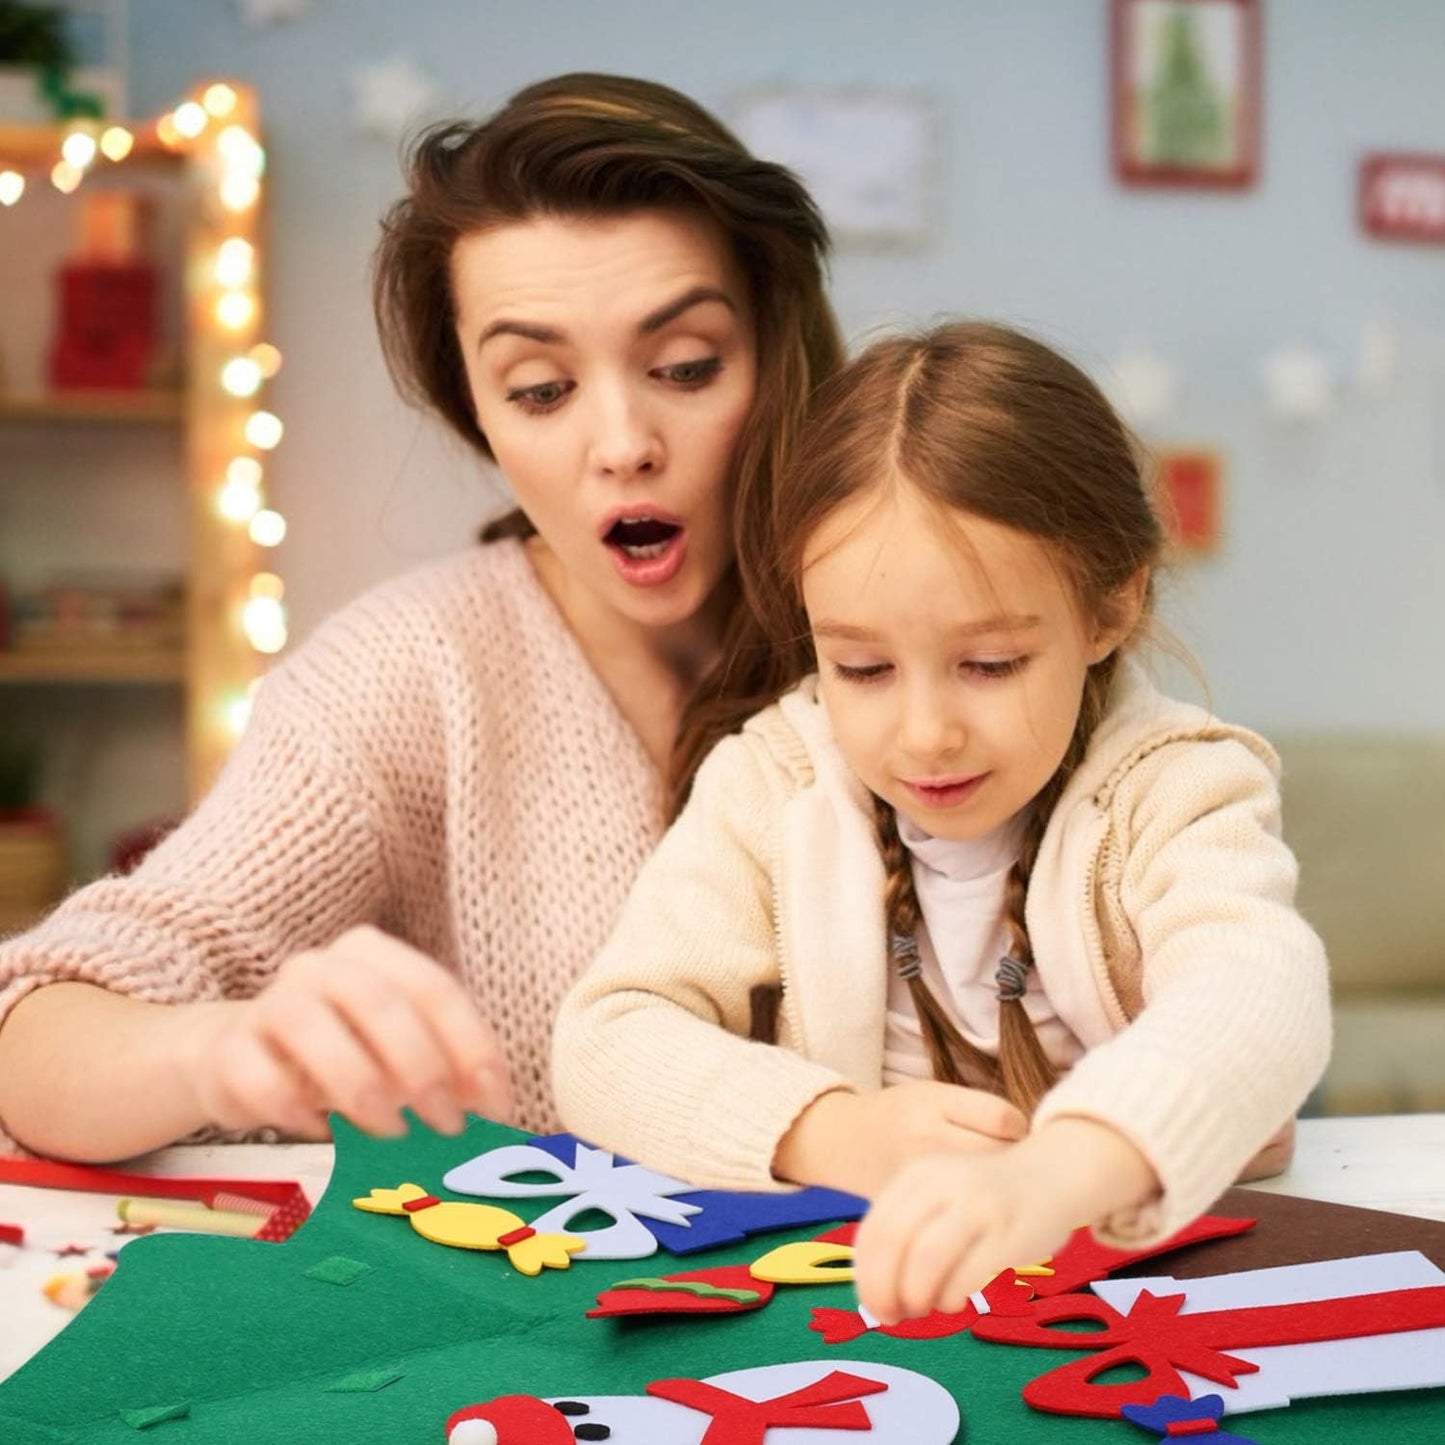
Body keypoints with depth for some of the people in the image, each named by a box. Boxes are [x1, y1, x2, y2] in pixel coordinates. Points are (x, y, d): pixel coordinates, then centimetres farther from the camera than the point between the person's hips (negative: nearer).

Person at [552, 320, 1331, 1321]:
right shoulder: (770, 787, -4)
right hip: (847, 1289, 3)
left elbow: (1257, 999, -33)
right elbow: (606, 1042, -7)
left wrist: (1053, 1173, -53)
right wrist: (831, 1134, -24)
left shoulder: (1173, 794, -12)